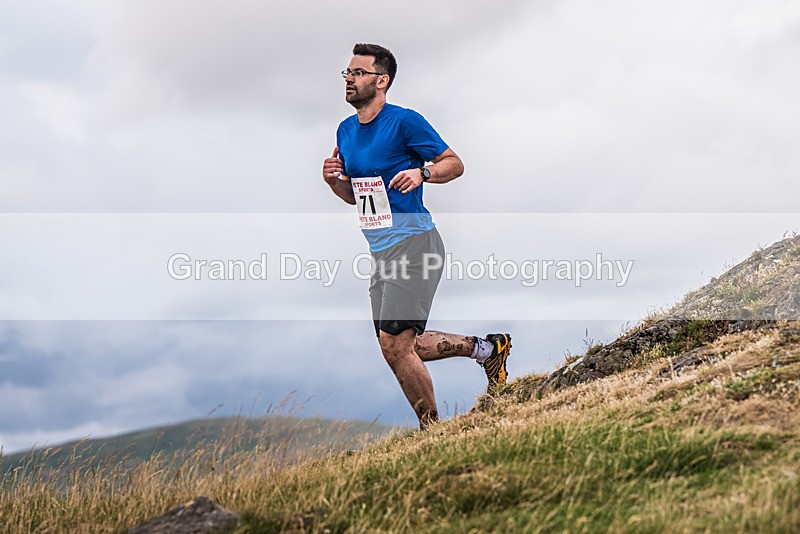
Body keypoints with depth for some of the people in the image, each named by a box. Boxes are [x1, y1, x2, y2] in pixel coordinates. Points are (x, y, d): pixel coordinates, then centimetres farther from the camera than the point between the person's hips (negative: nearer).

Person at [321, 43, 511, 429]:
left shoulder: (404, 121, -10)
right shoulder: (346, 130, 13)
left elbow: (455, 164, -6)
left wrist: (422, 172, -24)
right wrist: (334, 181, 0)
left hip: (412, 244, -9)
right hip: (381, 252, 9)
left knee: (395, 346, -11)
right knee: (404, 346, 14)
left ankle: (432, 430, 7)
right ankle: (485, 348, 30)